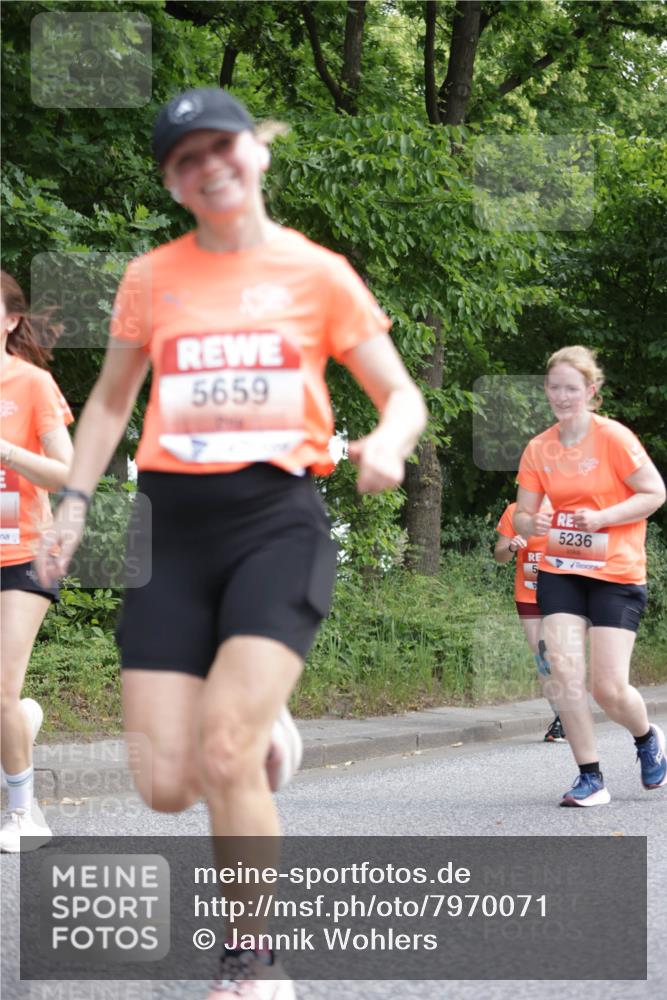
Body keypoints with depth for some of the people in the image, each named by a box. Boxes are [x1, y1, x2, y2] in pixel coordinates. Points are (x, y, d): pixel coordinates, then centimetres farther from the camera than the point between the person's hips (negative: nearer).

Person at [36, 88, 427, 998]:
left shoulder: (318, 274, 3)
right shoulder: (151, 279, 9)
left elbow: (402, 395, 7)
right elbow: (111, 399, 22)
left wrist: (387, 443, -15)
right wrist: (74, 501, 11)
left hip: (278, 521, -3)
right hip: (172, 529, 3)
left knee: (225, 752, -21)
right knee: (166, 784, -6)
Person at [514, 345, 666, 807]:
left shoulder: (613, 437, -10)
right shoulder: (539, 449, 4)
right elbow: (524, 514, 9)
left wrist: (601, 518, -18)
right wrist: (530, 523, -16)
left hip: (617, 573, -4)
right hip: (560, 572, 4)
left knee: (609, 688, -8)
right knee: (564, 669, -13)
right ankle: (591, 778, -2)